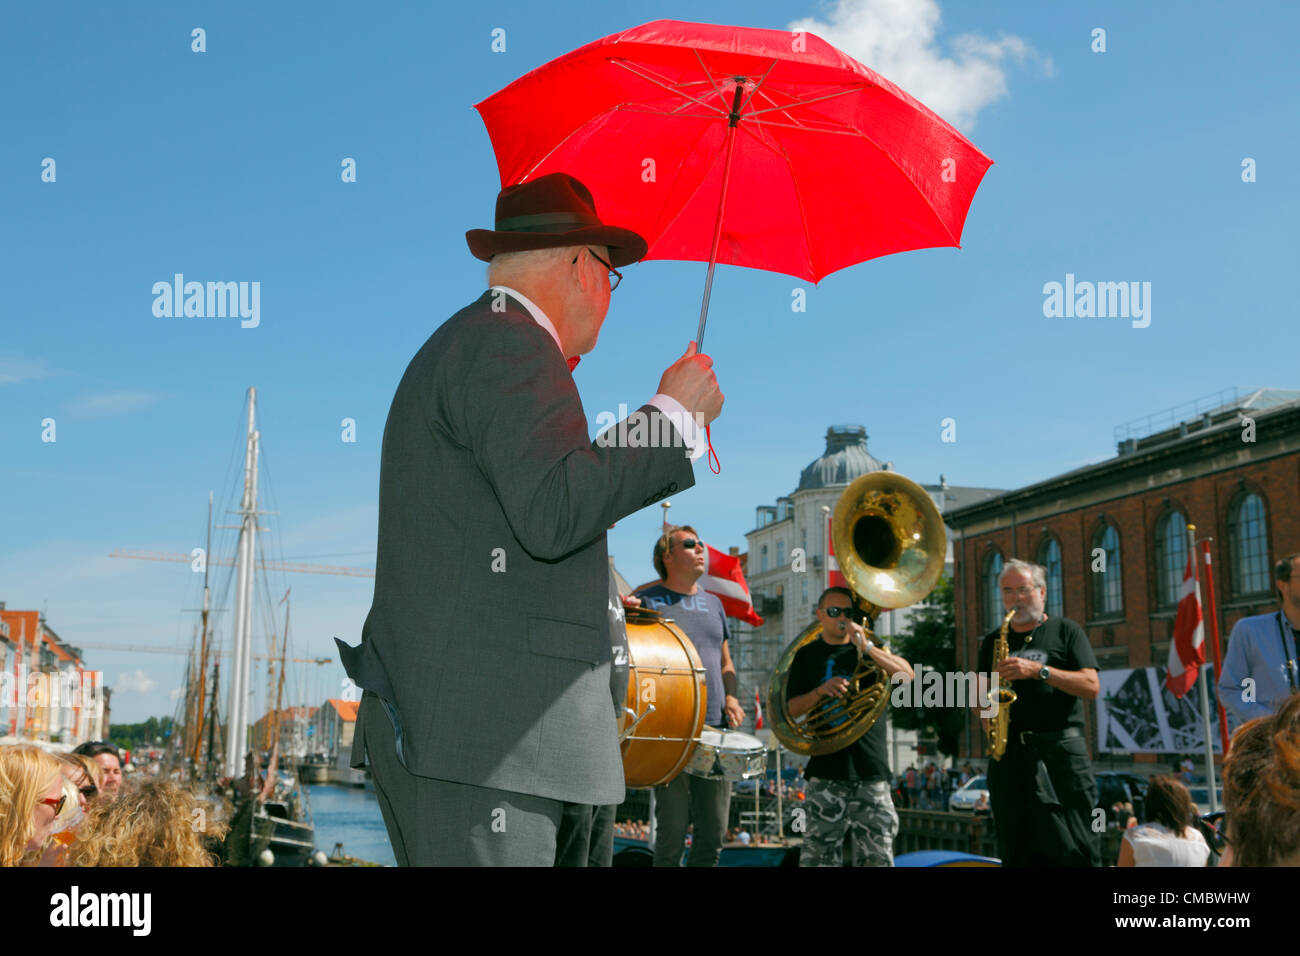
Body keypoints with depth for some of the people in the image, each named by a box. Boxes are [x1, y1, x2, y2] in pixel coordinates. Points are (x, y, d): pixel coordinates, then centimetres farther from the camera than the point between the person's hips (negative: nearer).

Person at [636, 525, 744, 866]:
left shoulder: (713, 603, 19)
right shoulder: (647, 600, 3)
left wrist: (731, 697, 6)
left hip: (715, 730, 5)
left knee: (714, 832, 5)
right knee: (671, 832, -3)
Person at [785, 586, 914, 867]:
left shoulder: (872, 648, 13)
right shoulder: (807, 656, 12)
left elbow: (907, 675, -5)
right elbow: (792, 709, 6)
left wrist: (867, 647, -17)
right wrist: (821, 691, -12)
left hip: (870, 768, 1)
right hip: (826, 770, -1)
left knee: (878, 854, -1)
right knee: (819, 853, -3)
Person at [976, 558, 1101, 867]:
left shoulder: (1065, 631, 8)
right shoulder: (993, 641, 19)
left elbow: (1091, 687, -3)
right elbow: (980, 698, 22)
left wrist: (1038, 670, -14)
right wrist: (983, 699, -2)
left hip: (1060, 750, -3)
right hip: (1009, 750, 4)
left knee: (1076, 850, -8)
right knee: (1018, 853, 3)